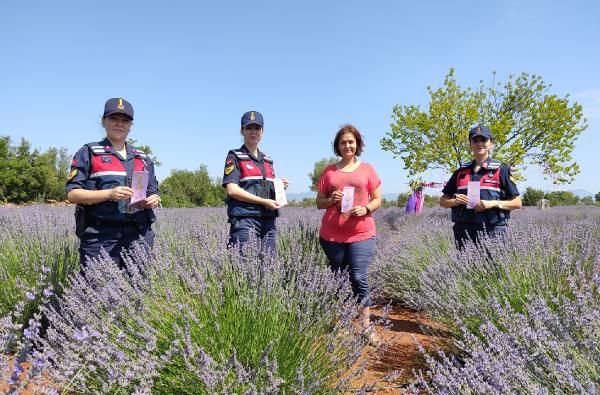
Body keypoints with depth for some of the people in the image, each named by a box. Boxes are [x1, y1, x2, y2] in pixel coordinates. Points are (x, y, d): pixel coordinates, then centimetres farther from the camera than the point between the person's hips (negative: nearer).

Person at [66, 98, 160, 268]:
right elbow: (72, 194, 0)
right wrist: (109, 194, -15)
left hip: (139, 235, 4)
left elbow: (153, 194, 21)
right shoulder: (89, 153, 7)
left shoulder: (143, 158, 19)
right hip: (100, 236, -3)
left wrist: (154, 200, -4)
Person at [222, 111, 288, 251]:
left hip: (269, 222, 6)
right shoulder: (235, 157, 2)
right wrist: (264, 201, -13)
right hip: (245, 220, -6)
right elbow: (232, 190, -10)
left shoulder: (267, 160, 20)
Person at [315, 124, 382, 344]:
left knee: (359, 278, -8)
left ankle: (367, 327, 1)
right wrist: (331, 200, -10)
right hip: (332, 235, 2)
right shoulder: (329, 171, 9)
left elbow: (378, 200, 9)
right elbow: (319, 202, 12)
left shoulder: (367, 170, 7)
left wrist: (366, 208, -11)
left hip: (361, 234, -1)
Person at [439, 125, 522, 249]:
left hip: (492, 231, -3)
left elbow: (517, 203, 4)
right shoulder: (461, 172, 14)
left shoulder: (501, 170, 5)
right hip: (464, 230, 3)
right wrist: (455, 201, -5)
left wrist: (494, 203, -12)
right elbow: (443, 201, 16)